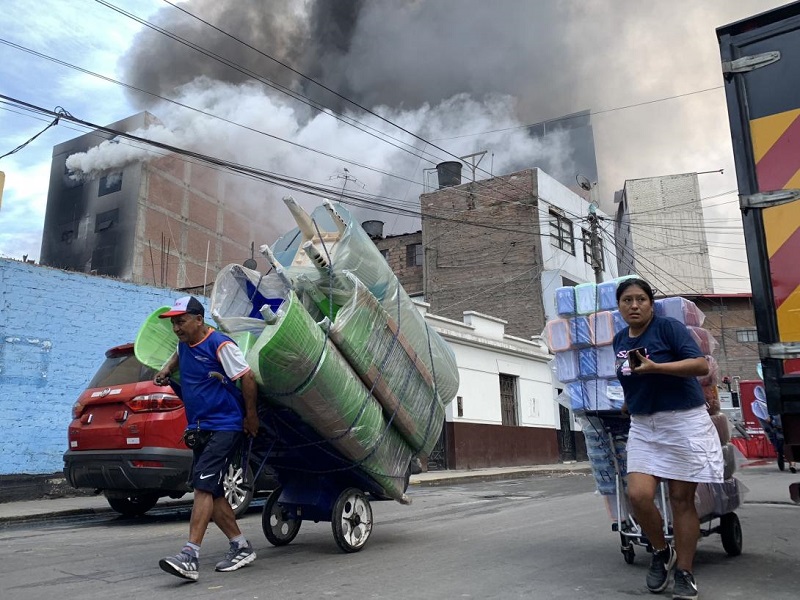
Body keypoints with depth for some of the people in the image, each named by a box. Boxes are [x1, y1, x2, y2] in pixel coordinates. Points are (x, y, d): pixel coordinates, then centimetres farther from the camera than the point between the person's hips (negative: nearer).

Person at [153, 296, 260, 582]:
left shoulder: (220, 345, -15)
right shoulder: (184, 344, 10)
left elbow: (247, 379, -15)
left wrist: (251, 416, -10)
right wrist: (167, 368, 15)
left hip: (225, 427, -9)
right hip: (199, 428, 9)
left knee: (203, 485, -17)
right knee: (211, 491, 9)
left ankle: (190, 556, -17)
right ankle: (242, 547, 21)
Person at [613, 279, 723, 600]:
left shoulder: (668, 327, -9)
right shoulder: (619, 340, 9)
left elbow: (701, 365, -18)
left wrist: (655, 367, -27)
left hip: (683, 422, -4)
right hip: (642, 428, 5)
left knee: (681, 500, 2)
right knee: (638, 495, -9)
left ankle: (684, 574, 16)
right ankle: (661, 551, 17)